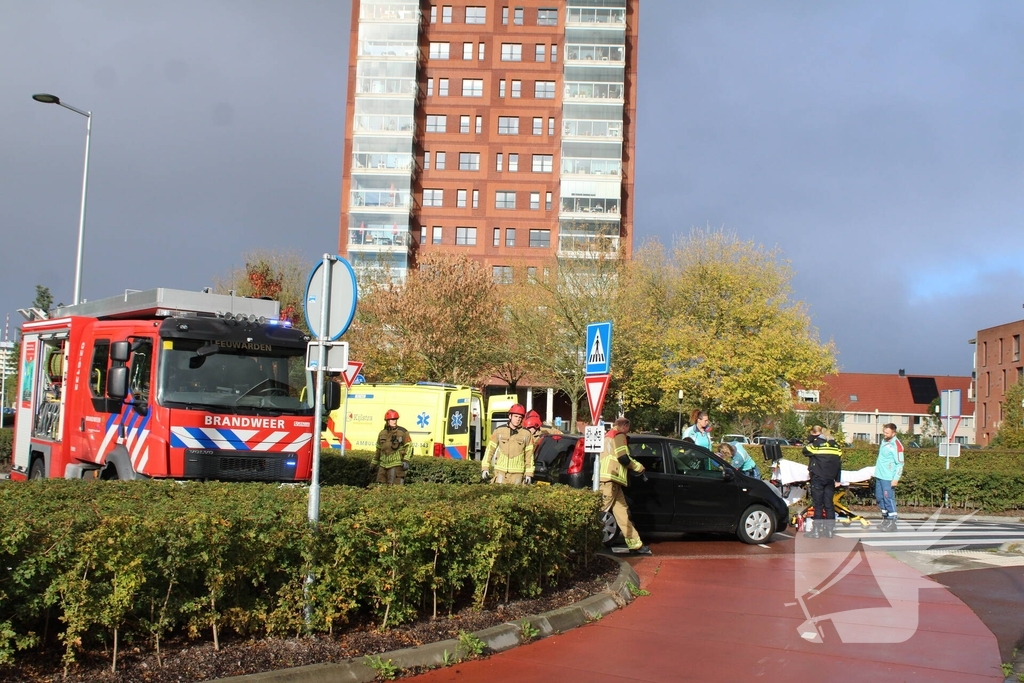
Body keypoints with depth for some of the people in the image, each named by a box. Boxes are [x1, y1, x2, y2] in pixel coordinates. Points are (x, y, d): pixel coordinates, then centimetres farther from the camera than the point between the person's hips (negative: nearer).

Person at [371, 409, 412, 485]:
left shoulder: (403, 432, -4)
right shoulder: (382, 433, 12)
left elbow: (409, 446, -4)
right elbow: (379, 449, 22)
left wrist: (406, 460, -16)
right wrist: (374, 463, 24)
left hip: (396, 465, -6)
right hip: (383, 465, 6)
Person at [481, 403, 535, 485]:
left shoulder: (526, 434, 3)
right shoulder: (499, 431, 4)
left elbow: (529, 455, 6)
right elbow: (490, 449, 7)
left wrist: (529, 474, 3)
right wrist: (485, 468, 2)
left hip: (517, 473, 0)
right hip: (501, 471, 0)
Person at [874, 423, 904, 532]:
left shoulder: (896, 445, -14)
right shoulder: (883, 441, 11)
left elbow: (900, 464, -15)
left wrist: (896, 478, -19)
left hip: (888, 477, -8)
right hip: (879, 476, 8)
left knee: (888, 498, -8)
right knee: (879, 498, 13)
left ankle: (892, 522, -3)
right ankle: (885, 518, 24)